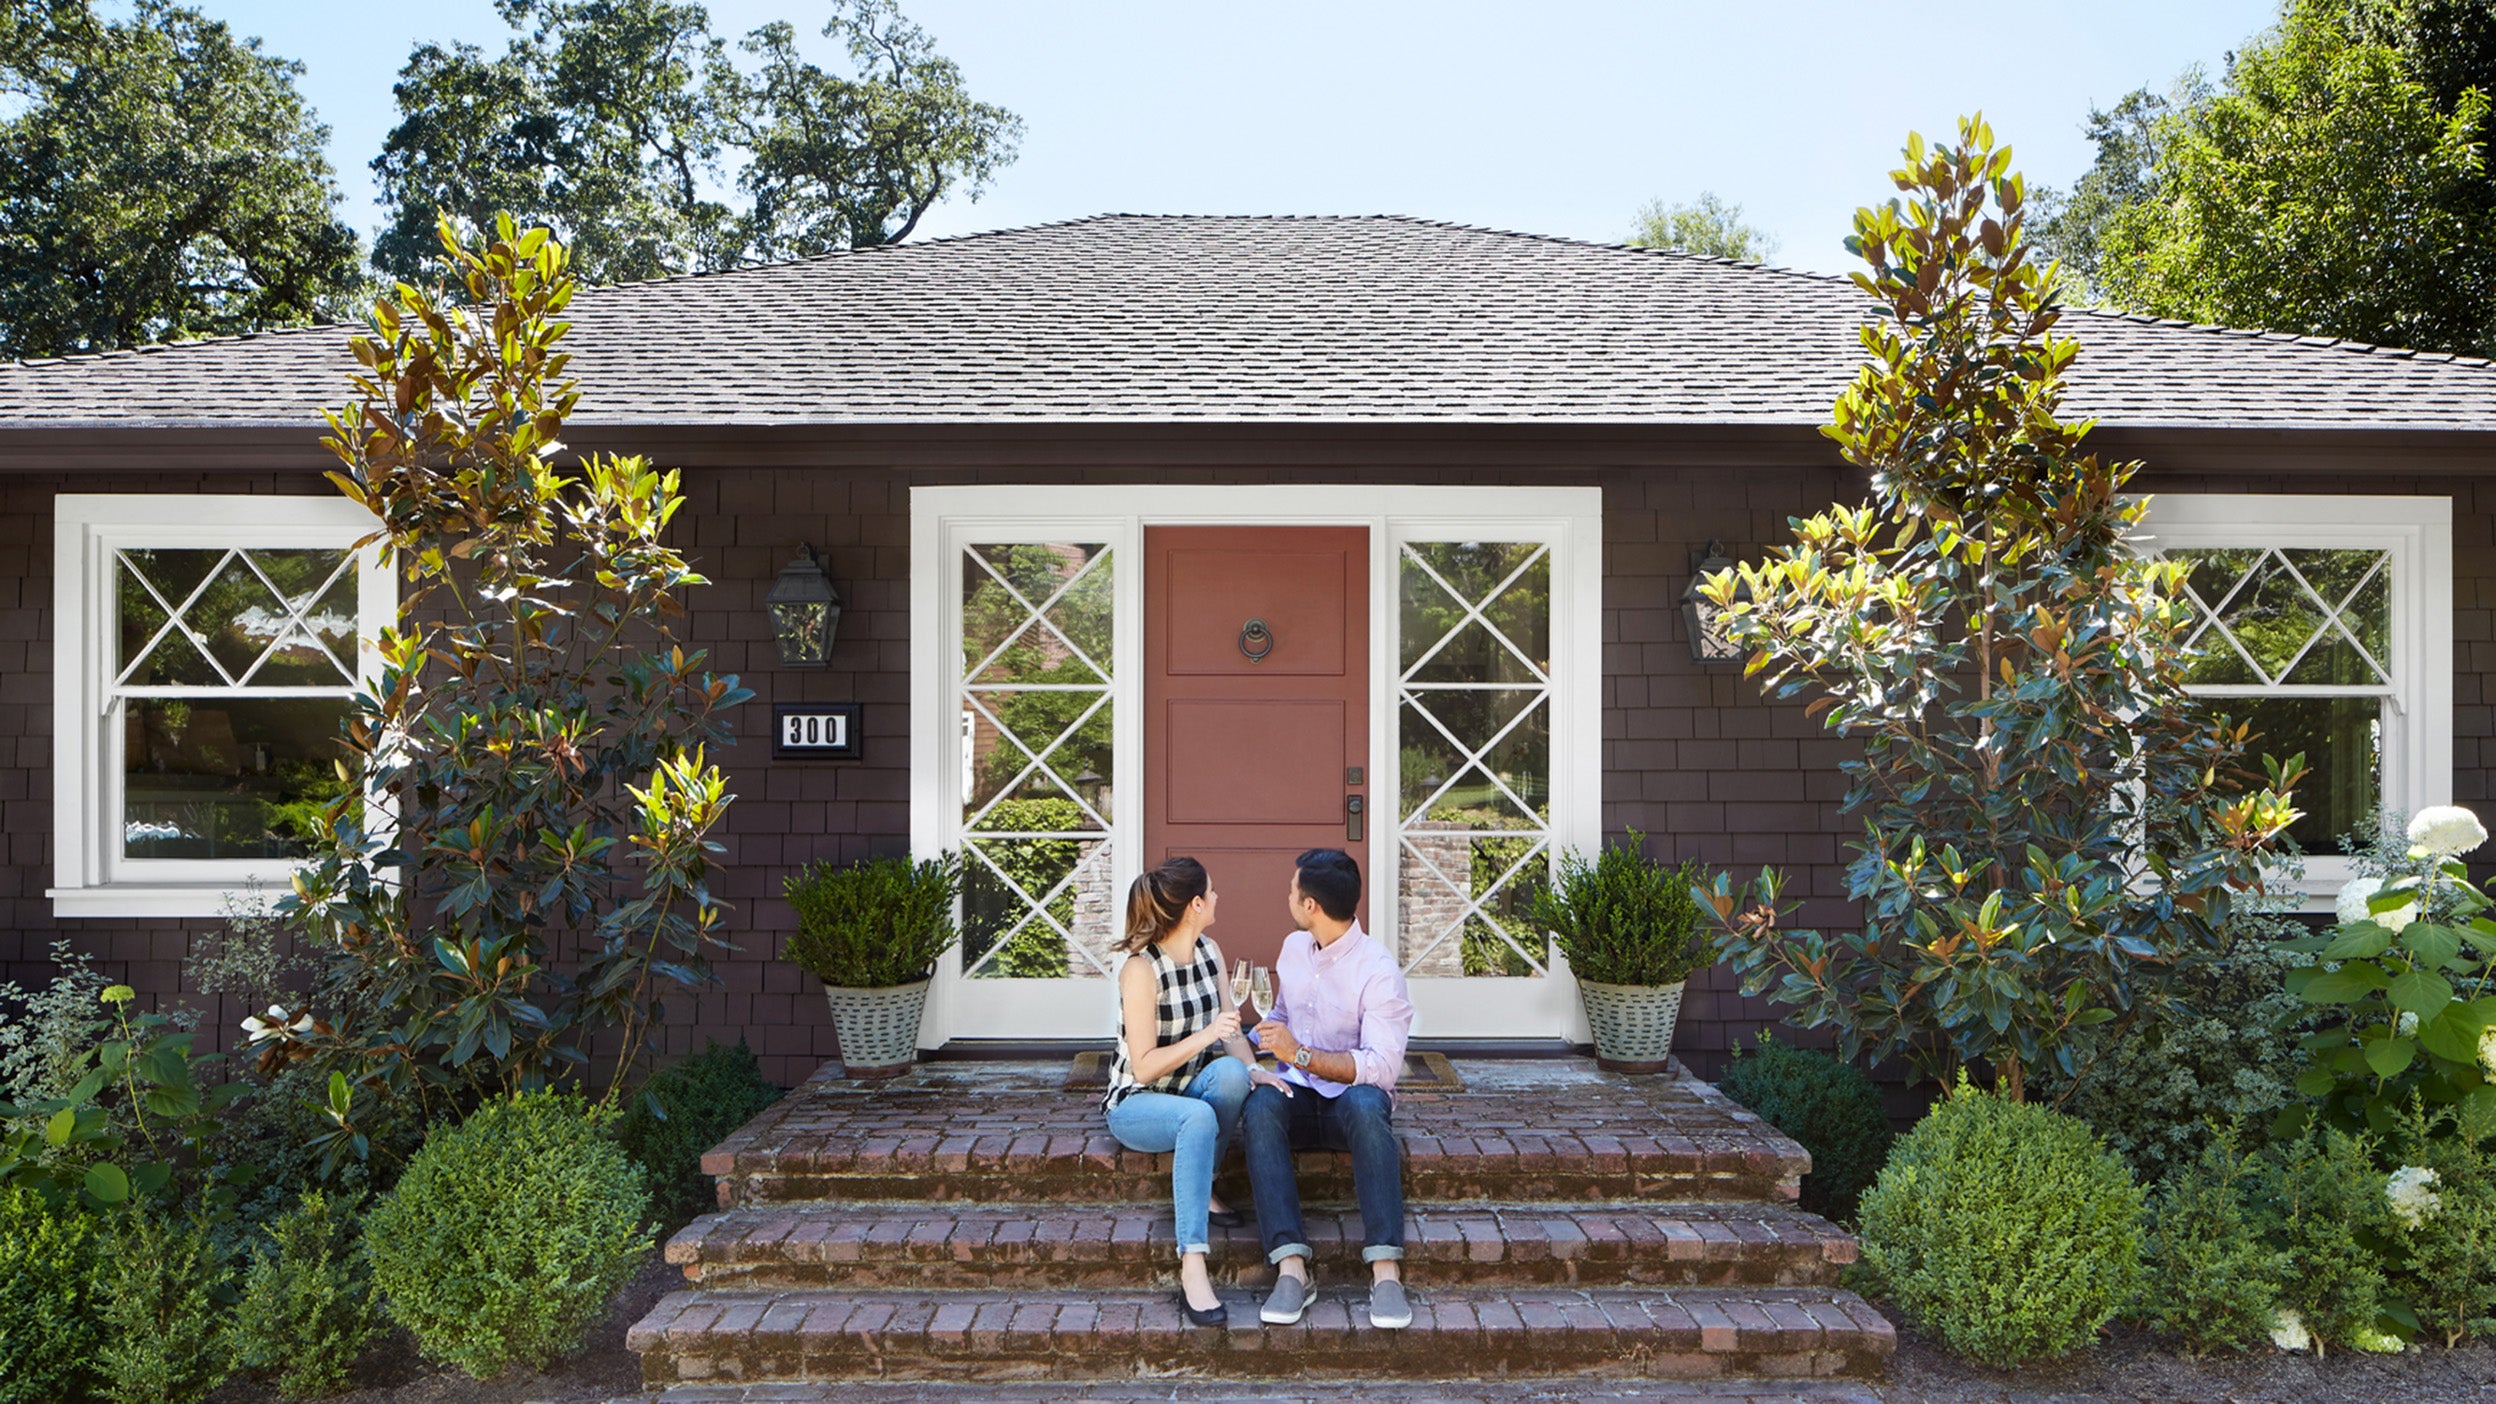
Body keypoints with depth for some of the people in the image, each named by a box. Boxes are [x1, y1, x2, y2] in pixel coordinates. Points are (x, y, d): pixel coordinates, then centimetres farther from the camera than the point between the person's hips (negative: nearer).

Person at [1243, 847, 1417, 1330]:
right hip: (1296, 1095, 4)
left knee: (1366, 1104, -40)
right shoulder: (1293, 947, 11)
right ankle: (1291, 1266, -40)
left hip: (1351, 1096, -4)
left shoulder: (1377, 970, -12)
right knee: (1260, 1104, -32)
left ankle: (1386, 1270, -42)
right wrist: (1256, 1038, 7)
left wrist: (1300, 1054, -24)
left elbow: (1383, 1067, -21)